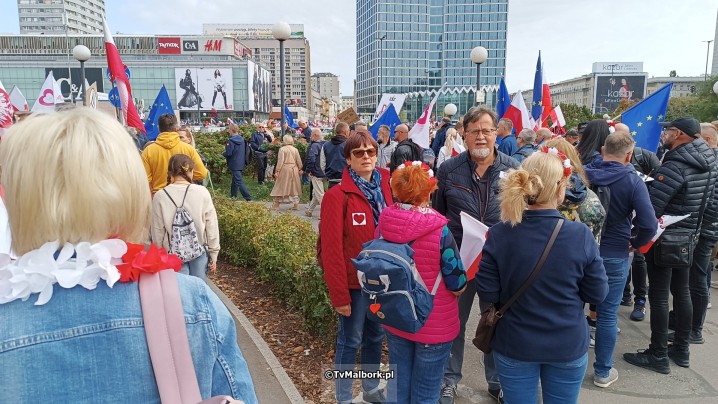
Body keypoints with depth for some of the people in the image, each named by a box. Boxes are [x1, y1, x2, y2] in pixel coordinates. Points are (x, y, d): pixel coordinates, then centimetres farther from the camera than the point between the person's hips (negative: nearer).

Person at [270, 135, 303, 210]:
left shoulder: (282, 149, -10)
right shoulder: (295, 149, 3)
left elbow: (280, 161, -12)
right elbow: (299, 161, 6)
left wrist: (277, 170, -8)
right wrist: (300, 169, 17)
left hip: (284, 170, -4)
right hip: (294, 170, 4)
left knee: (280, 187, 6)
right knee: (294, 187, 11)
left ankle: (276, 205, 12)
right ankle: (296, 205, 11)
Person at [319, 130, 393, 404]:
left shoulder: (385, 188, 2)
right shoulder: (337, 196, -16)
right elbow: (332, 250, -17)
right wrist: (339, 295, -16)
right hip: (355, 282, -6)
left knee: (375, 337, 20)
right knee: (350, 341, 8)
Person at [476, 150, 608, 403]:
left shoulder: (499, 234, -16)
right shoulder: (581, 235, -18)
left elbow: (487, 294, -11)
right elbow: (597, 295, -7)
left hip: (513, 345, 0)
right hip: (568, 345, 0)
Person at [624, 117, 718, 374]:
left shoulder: (675, 167, -23)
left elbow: (650, 207, -26)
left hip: (664, 239, -8)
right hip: (688, 238, 8)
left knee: (658, 296, 1)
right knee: (681, 292, 16)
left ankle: (658, 356, 10)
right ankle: (681, 351, 29)